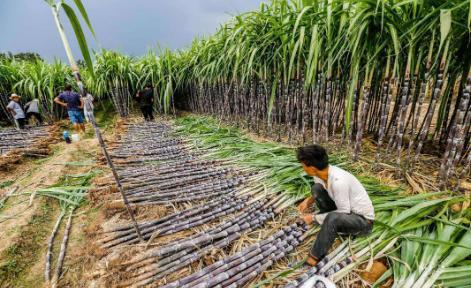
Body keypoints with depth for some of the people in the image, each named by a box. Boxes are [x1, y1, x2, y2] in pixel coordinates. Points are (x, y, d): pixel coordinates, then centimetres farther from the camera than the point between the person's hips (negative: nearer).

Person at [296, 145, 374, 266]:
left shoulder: (338, 181, -34)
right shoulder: (321, 173, -11)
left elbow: (344, 212, -25)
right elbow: (318, 192, 9)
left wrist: (315, 218, -21)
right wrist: (308, 201, -9)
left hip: (363, 220, -7)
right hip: (345, 209, 8)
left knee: (333, 218, -37)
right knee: (317, 188, -5)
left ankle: (315, 257, -17)